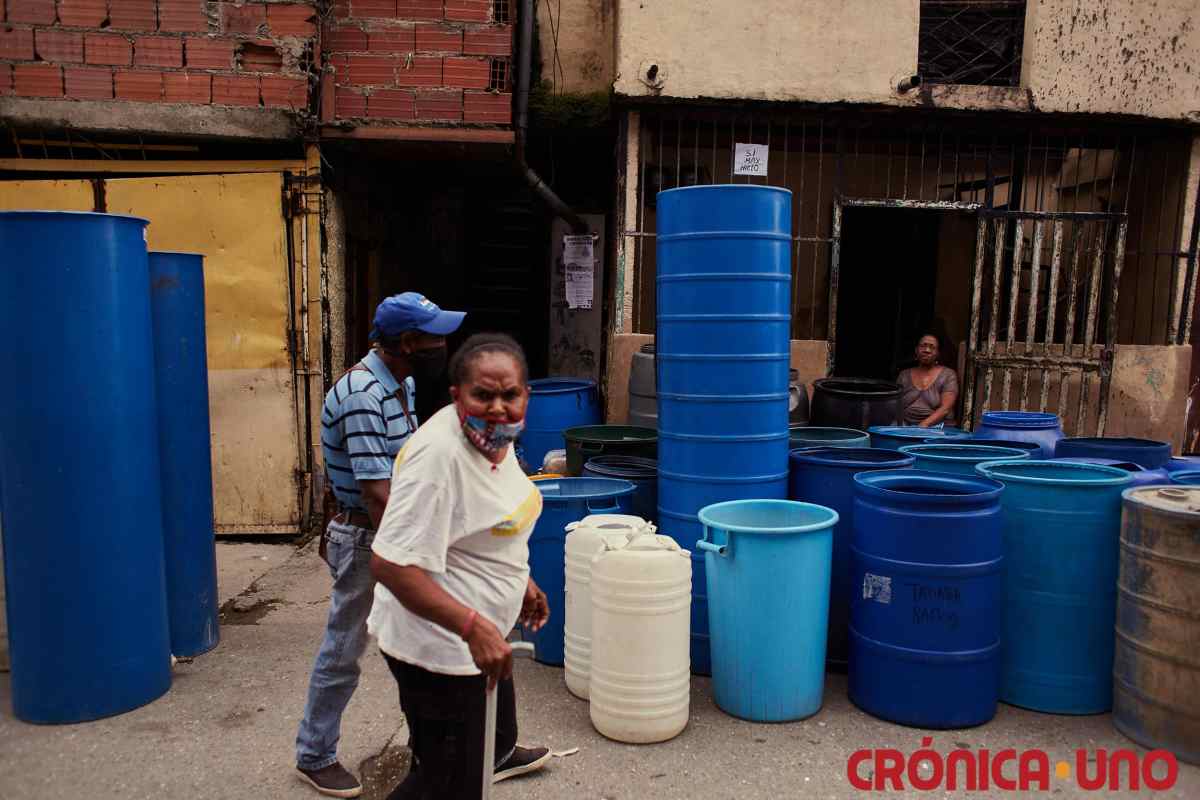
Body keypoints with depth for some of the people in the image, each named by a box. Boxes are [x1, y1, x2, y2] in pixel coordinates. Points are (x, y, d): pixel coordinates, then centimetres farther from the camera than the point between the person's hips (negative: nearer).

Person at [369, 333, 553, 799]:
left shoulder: (493, 436, 0)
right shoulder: (439, 454, -29)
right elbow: (391, 564, -31)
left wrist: (522, 582, 19)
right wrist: (473, 626, -33)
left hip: (476, 637, 10)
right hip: (439, 647, -10)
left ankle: (498, 757, 64)